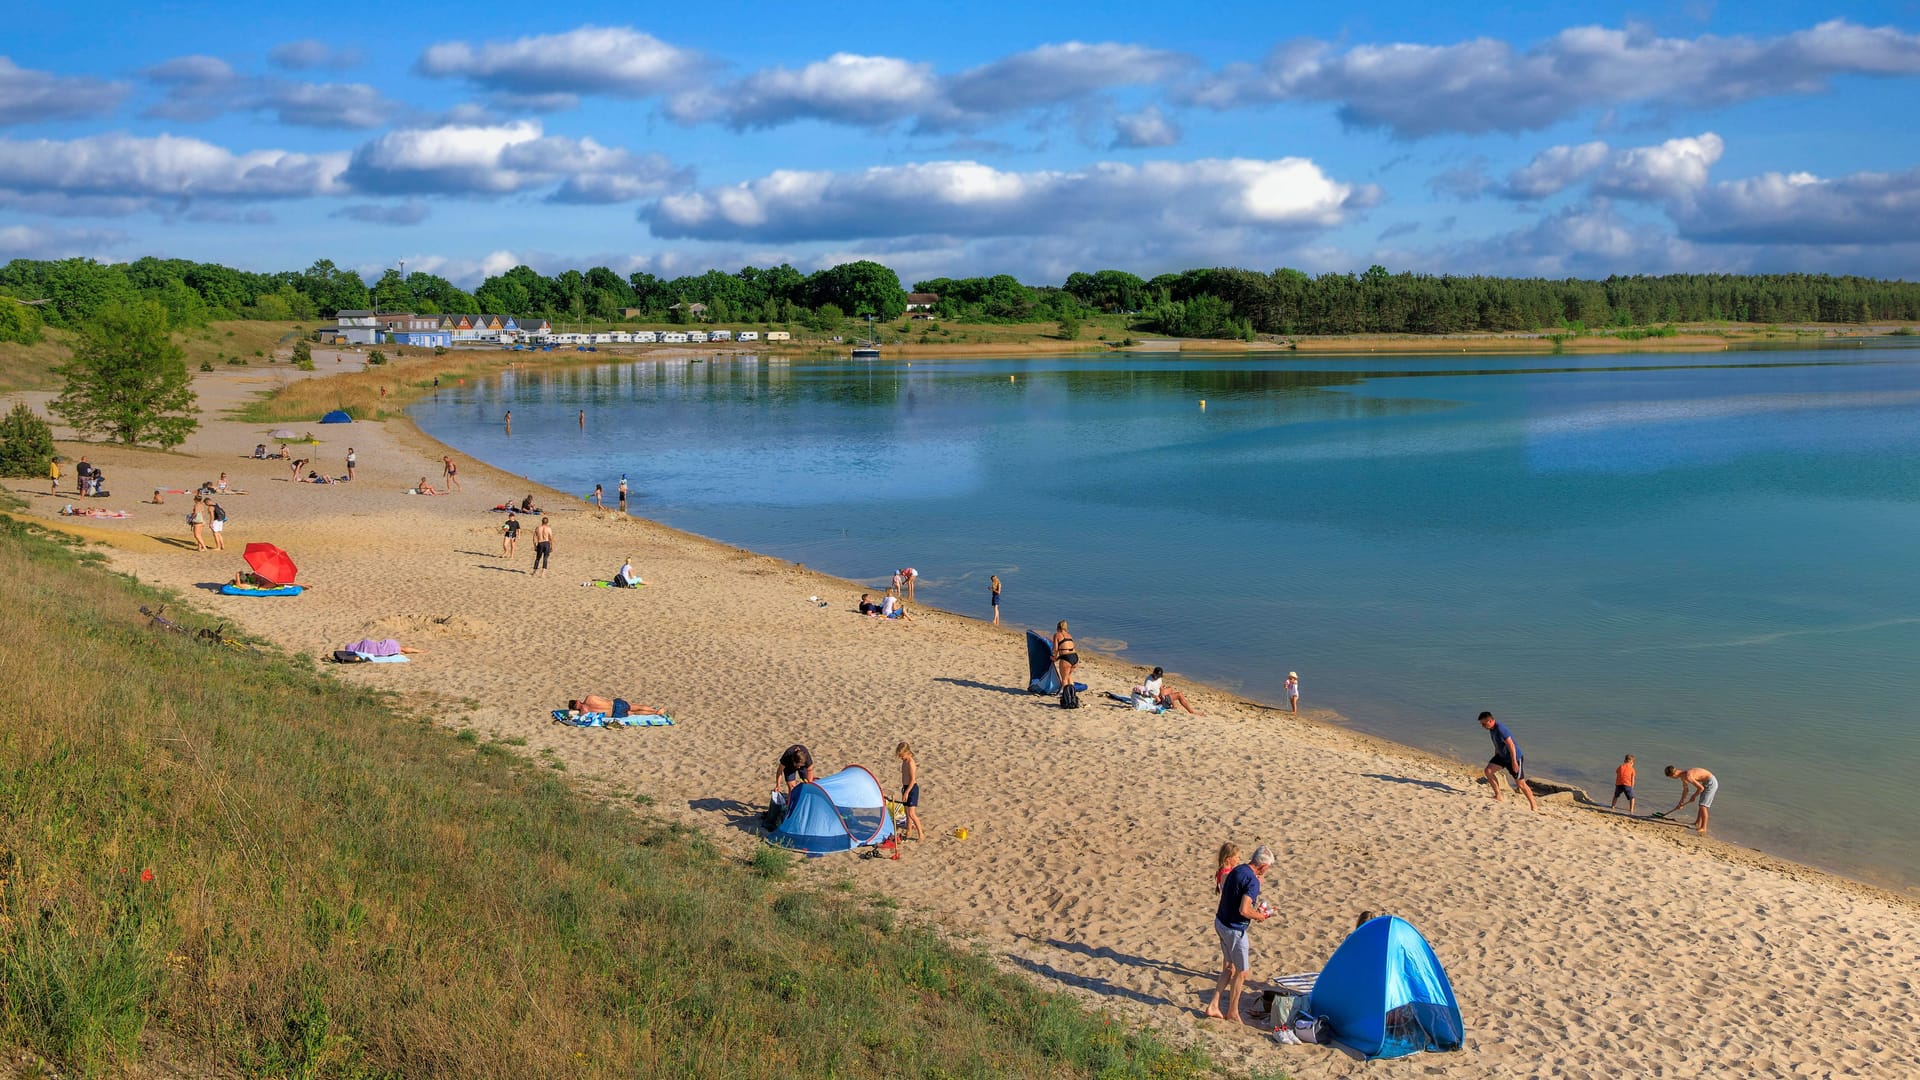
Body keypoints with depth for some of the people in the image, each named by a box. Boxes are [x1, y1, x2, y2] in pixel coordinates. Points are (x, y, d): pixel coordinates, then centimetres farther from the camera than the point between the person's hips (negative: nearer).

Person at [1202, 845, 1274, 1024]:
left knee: (1229, 968, 19)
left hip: (1221, 922, 9)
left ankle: (1213, 1006, 18)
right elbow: (1244, 910, -30)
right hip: (1234, 929, -9)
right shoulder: (1252, 881, -23)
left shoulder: (1237, 870, 5)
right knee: (1241, 972, 8)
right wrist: (1259, 916, -11)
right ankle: (1232, 1012, 19)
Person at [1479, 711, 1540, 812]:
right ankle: (1498, 796, 6)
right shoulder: (1492, 729, 0)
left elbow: (1511, 745, -29)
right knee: (1488, 771, -4)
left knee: (1520, 784, -3)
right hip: (1502, 756, 9)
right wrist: (1495, 758, 22)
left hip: (1514, 757, -9)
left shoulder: (1500, 729, -29)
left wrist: (1514, 762, -29)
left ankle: (1534, 806, 10)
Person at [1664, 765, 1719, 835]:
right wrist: (1681, 803, 25)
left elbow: (1701, 788, -25)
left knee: (1703, 805, -14)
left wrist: (1694, 796, -8)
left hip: (1711, 782, -10)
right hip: (1706, 782, 10)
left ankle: (1704, 828, -12)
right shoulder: (1683, 776, 4)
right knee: (1701, 804, 21)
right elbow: (1685, 790, 20)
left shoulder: (1687, 777, -28)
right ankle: (1698, 823, 34)